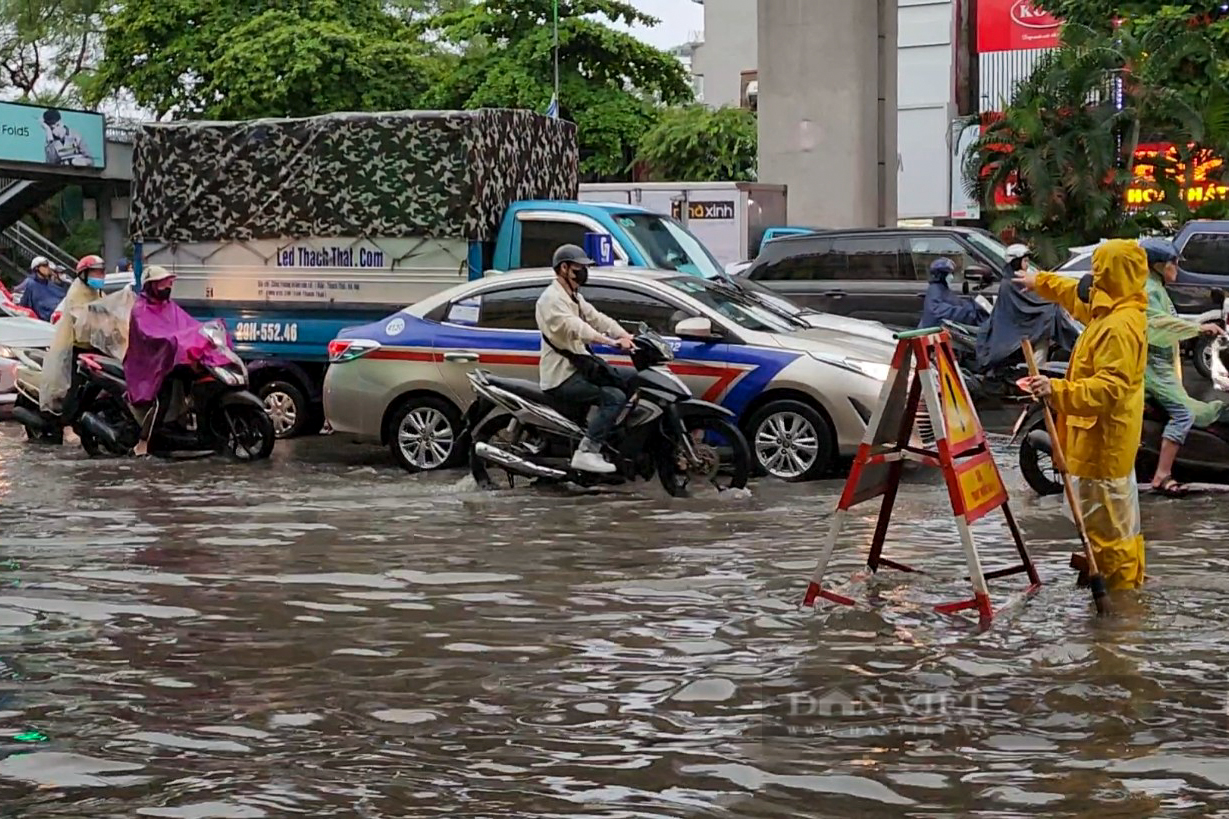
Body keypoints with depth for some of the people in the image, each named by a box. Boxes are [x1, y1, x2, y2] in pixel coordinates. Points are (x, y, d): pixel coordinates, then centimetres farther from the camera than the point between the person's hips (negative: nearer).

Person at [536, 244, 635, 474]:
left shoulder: (575, 298, 20)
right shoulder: (552, 299, -14)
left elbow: (597, 318, 9)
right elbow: (576, 328, -31)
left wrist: (627, 337, -8)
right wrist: (613, 343, -41)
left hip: (578, 366, 10)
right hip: (561, 377, -10)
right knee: (615, 397, -23)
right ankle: (587, 452, -27)